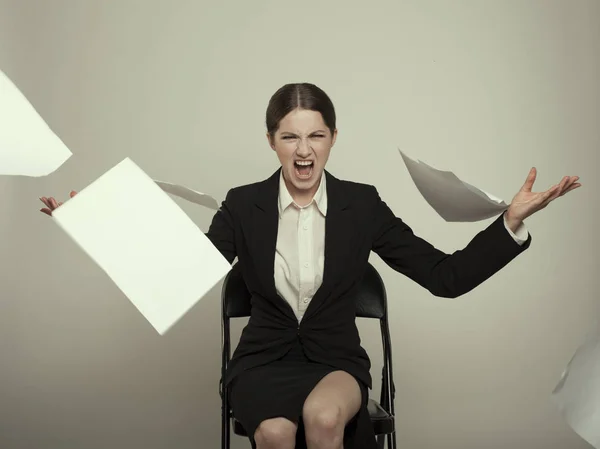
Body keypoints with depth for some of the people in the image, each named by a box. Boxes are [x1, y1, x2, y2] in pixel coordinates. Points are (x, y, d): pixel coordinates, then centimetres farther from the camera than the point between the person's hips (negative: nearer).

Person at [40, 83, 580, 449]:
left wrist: (512, 220, -16)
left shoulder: (362, 204, -3)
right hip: (264, 360, 1)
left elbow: (447, 276, -4)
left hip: (336, 358, 0)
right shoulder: (244, 205, -2)